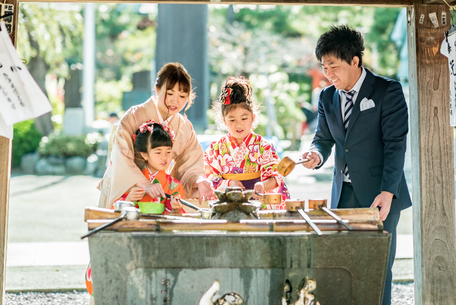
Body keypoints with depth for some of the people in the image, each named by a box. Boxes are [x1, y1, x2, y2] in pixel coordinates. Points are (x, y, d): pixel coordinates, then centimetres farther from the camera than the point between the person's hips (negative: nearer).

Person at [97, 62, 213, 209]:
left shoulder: (185, 128, 6)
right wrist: (145, 184, -36)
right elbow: (121, 159, -21)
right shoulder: (134, 116, -10)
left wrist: (198, 181, -19)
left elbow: (189, 166, 5)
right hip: (122, 194, -4)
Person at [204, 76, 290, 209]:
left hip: (258, 202, -1)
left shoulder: (262, 147, 3)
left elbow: (274, 178, -4)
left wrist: (263, 185, -25)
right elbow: (209, 180, 7)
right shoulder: (216, 149, 8)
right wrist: (229, 183, -10)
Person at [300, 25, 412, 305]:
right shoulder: (327, 97, 11)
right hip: (344, 195, 5)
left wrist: (387, 192, -20)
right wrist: (317, 155, -9)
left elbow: (395, 144, -11)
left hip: (380, 195, -5)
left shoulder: (387, 91, -6)